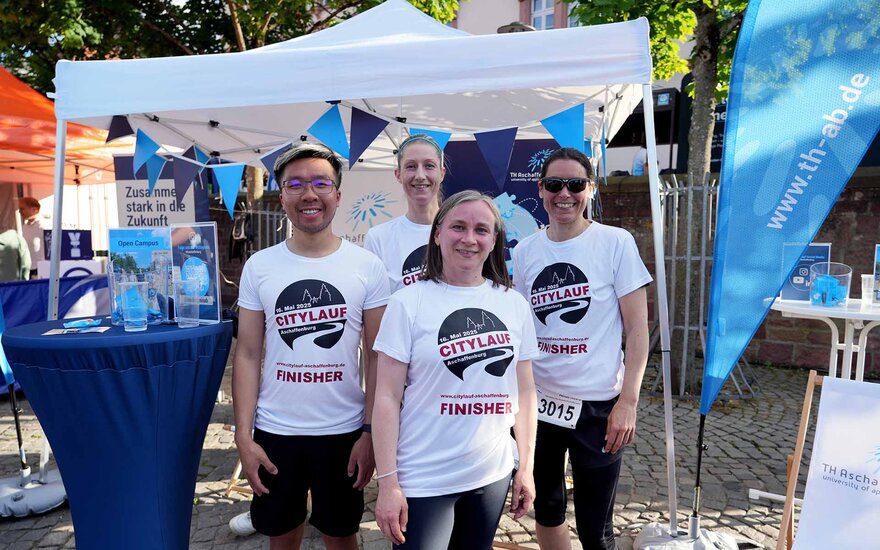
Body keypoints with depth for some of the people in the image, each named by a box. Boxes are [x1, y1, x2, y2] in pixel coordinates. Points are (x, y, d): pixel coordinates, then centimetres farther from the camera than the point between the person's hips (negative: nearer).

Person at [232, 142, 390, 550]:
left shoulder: (367, 266, -6)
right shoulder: (259, 267, -1)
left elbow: (376, 356, -3)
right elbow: (247, 355, 1)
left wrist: (371, 432, -7)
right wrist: (243, 435, -3)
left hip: (344, 432, -1)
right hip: (274, 432, 2)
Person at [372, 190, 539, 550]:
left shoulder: (514, 304, 3)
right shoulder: (409, 303, -8)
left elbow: (524, 392, 8)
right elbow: (387, 398, -9)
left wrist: (525, 467, 6)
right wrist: (387, 482, -11)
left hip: (493, 476, 4)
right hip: (423, 481, -3)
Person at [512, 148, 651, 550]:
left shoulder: (616, 243, -7)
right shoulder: (525, 251, 3)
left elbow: (637, 328, -7)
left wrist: (628, 401, -12)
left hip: (597, 405, -3)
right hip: (537, 401, 4)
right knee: (546, 511, 20)